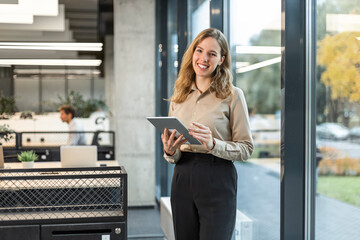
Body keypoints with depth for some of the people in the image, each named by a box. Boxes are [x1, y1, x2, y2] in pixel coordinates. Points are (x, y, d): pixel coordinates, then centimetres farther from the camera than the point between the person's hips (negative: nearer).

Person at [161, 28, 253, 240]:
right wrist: (169, 152, -8)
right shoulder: (179, 97, 10)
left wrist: (213, 145, -20)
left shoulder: (232, 95, -3)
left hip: (217, 182, -4)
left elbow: (246, 148, -4)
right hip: (182, 179, 4)